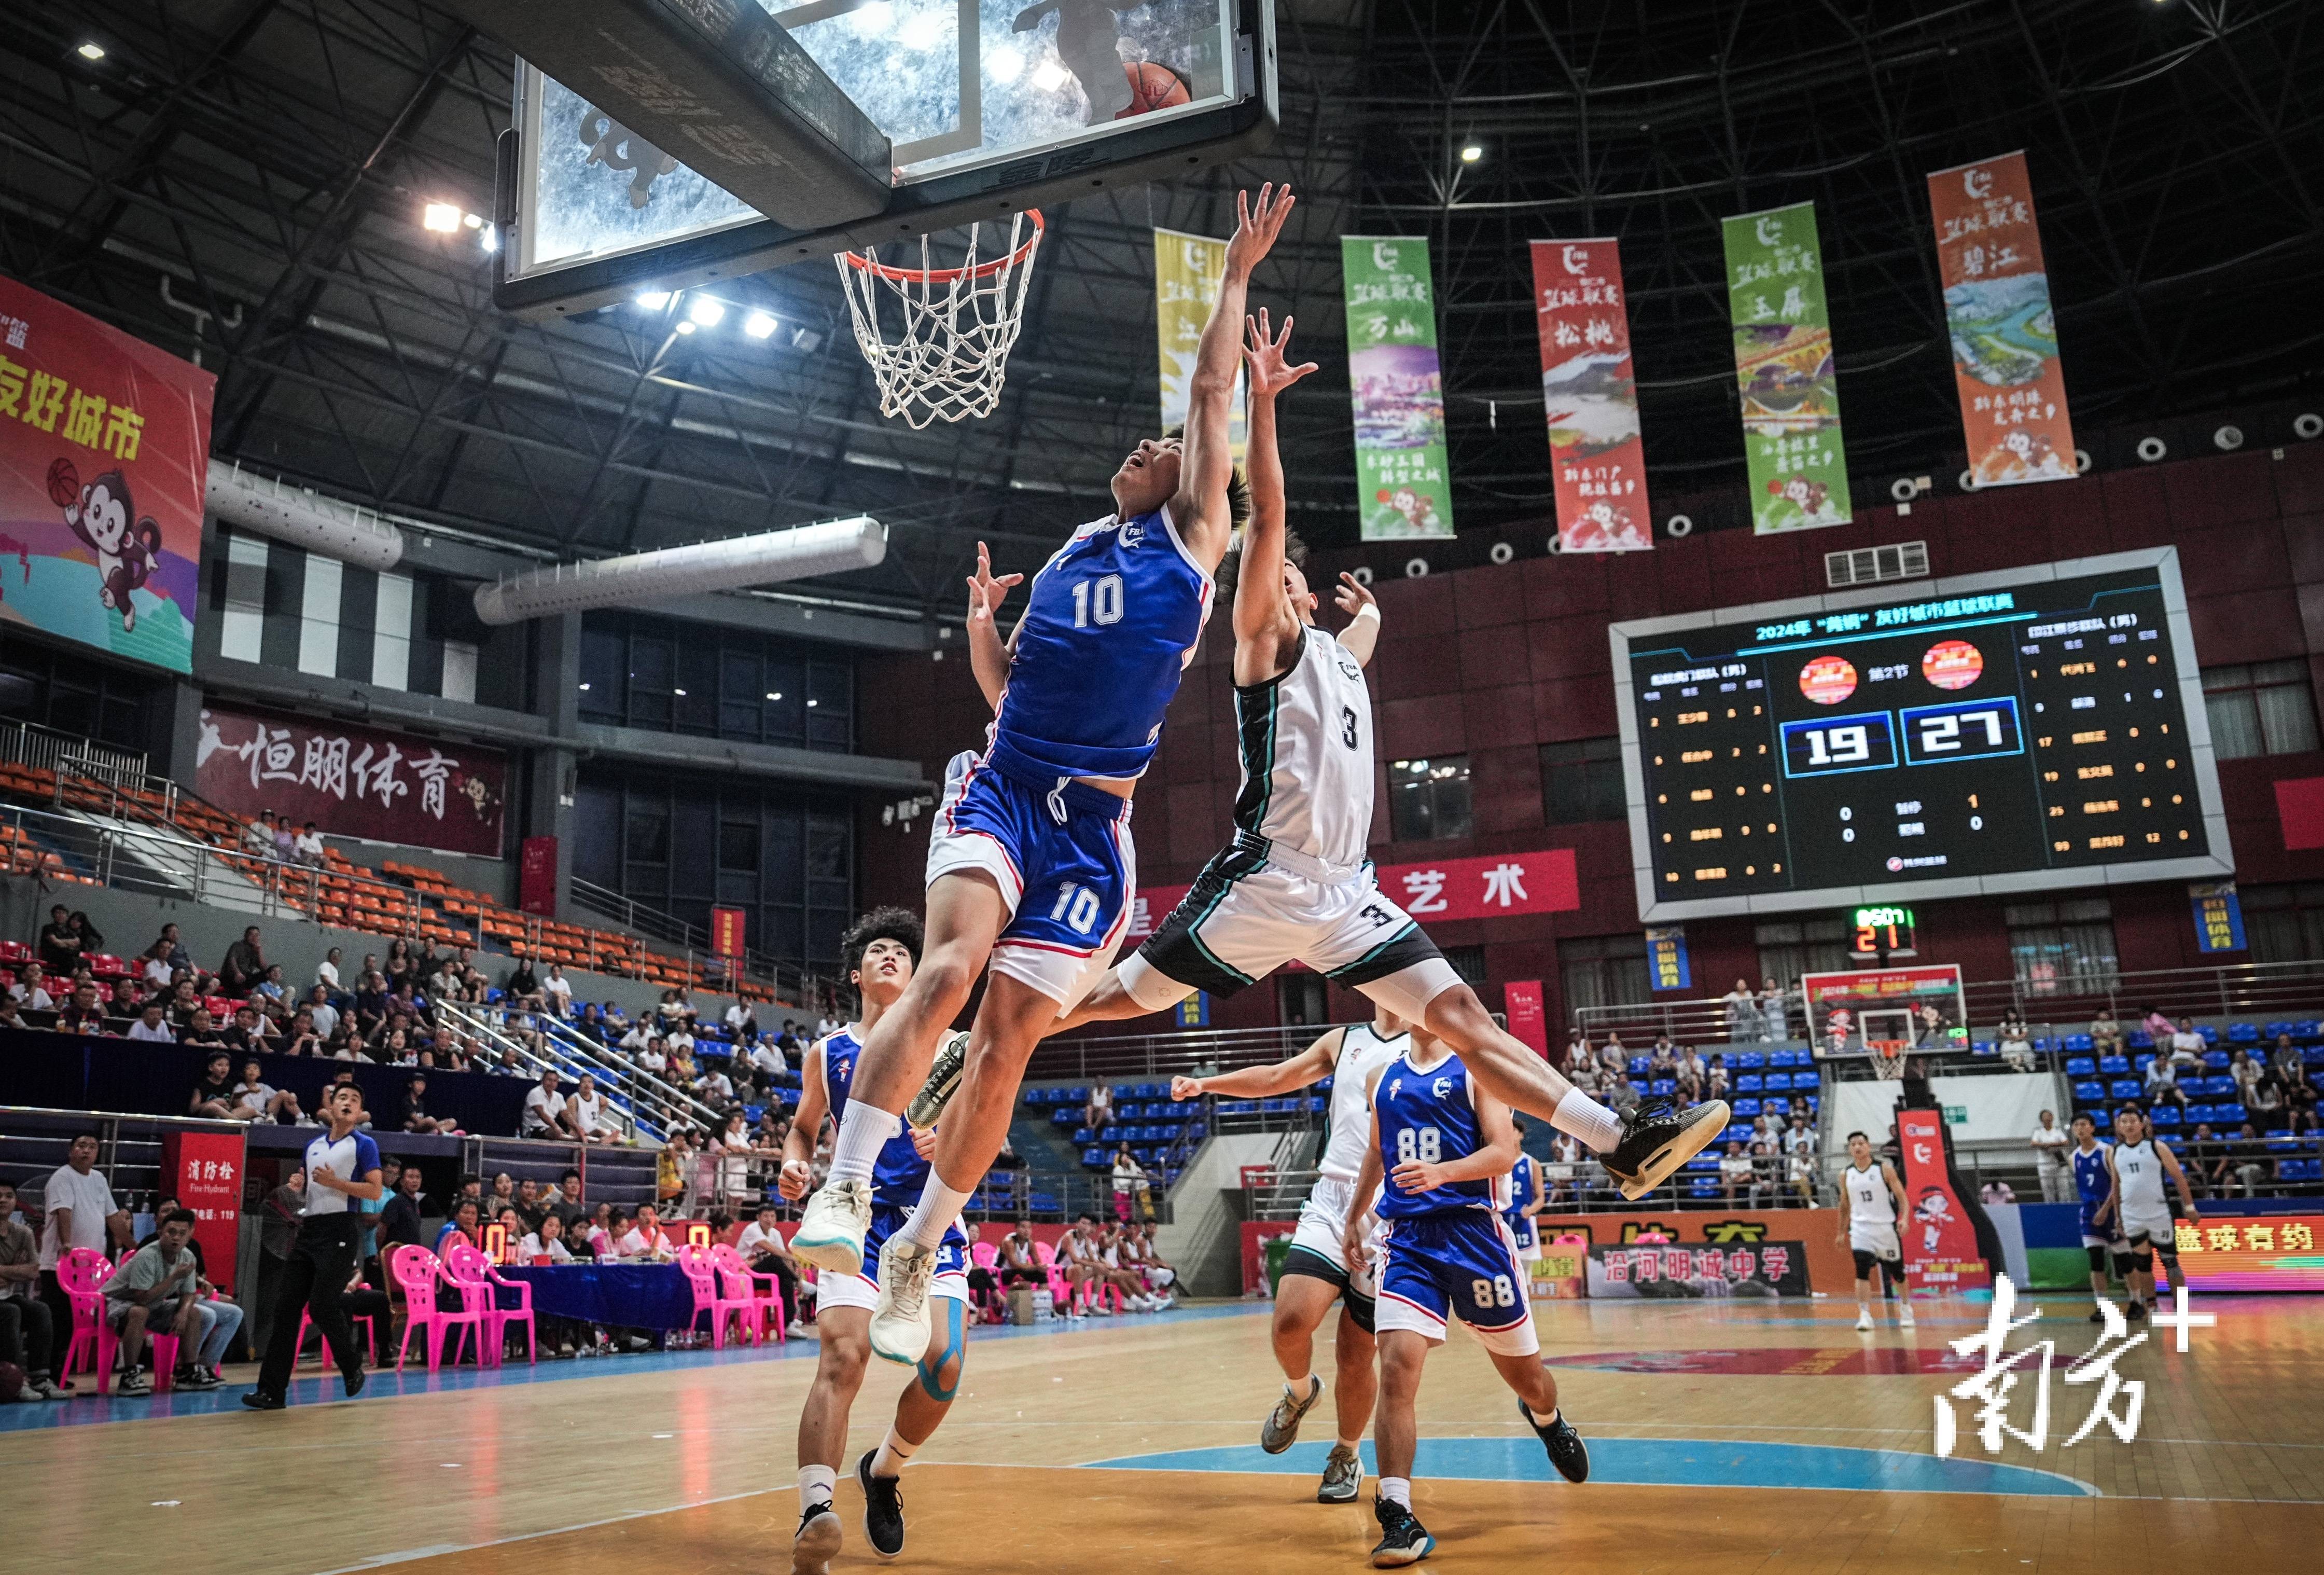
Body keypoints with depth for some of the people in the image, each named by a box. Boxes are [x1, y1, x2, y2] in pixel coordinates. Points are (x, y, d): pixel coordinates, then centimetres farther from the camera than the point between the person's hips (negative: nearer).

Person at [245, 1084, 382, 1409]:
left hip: (341, 1230, -6)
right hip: (309, 1229, 6)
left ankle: (352, 1367, 12)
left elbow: (375, 1190, -7)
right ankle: (272, 1391, 1)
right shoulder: (313, 1146, 20)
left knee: (322, 1306, -12)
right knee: (286, 1306, -1)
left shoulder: (364, 1145, 1)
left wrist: (335, 1182, -14)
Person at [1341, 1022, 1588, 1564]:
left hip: (1473, 1230, -2)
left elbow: (1504, 1151, -11)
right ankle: (1397, 1517, -13)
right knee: (1396, 1367, -17)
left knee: (1522, 1371, 14)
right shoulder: (1382, 1078, 12)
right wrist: (1353, 1218, 27)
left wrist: (1441, 1172, -26)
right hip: (1407, 1238, 3)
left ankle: (1548, 1420, 51)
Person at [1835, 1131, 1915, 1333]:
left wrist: (1904, 1218, -20)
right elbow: (1845, 1205, 15)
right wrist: (1842, 1232, 16)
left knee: (1897, 1271, 12)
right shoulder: (1846, 1175, 3)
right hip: (1861, 1228, 1)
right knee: (1862, 1270, -16)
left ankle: (1906, 1309, 35)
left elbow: (1901, 1196, -4)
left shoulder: (1884, 1169, -5)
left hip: (1886, 1227, -1)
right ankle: (1865, 1316, -16)